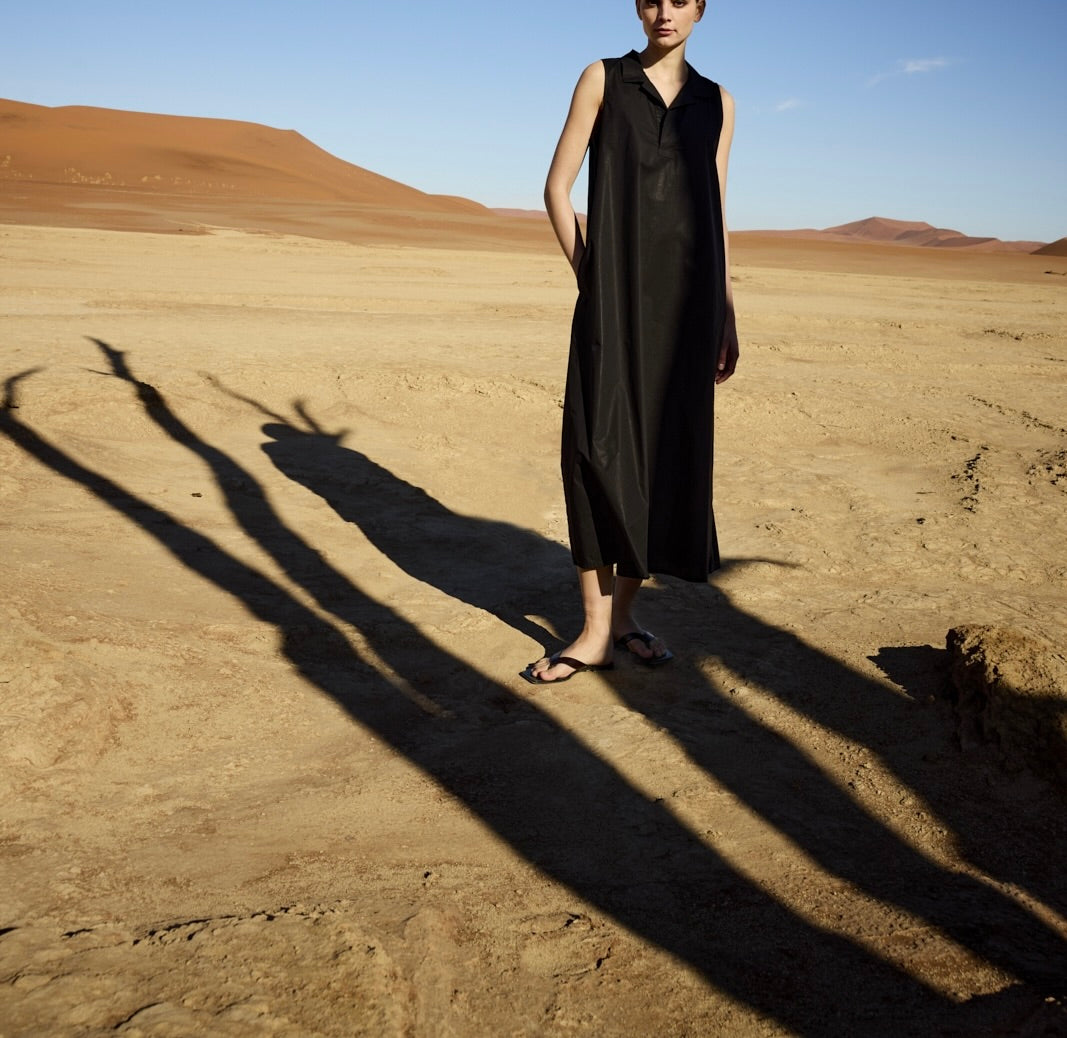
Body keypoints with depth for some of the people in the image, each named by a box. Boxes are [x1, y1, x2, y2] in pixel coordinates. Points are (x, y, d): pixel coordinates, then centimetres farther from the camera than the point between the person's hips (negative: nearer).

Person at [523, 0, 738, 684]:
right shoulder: (603, 79, 7)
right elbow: (558, 187, 3)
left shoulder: (717, 102, 15)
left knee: (666, 452, 3)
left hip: (687, 298, 3)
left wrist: (728, 316, 10)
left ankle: (624, 613, 16)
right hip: (617, 294, -3)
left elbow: (716, 212, 15)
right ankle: (597, 632, -2)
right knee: (600, 448, -9)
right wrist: (588, 276, -5)